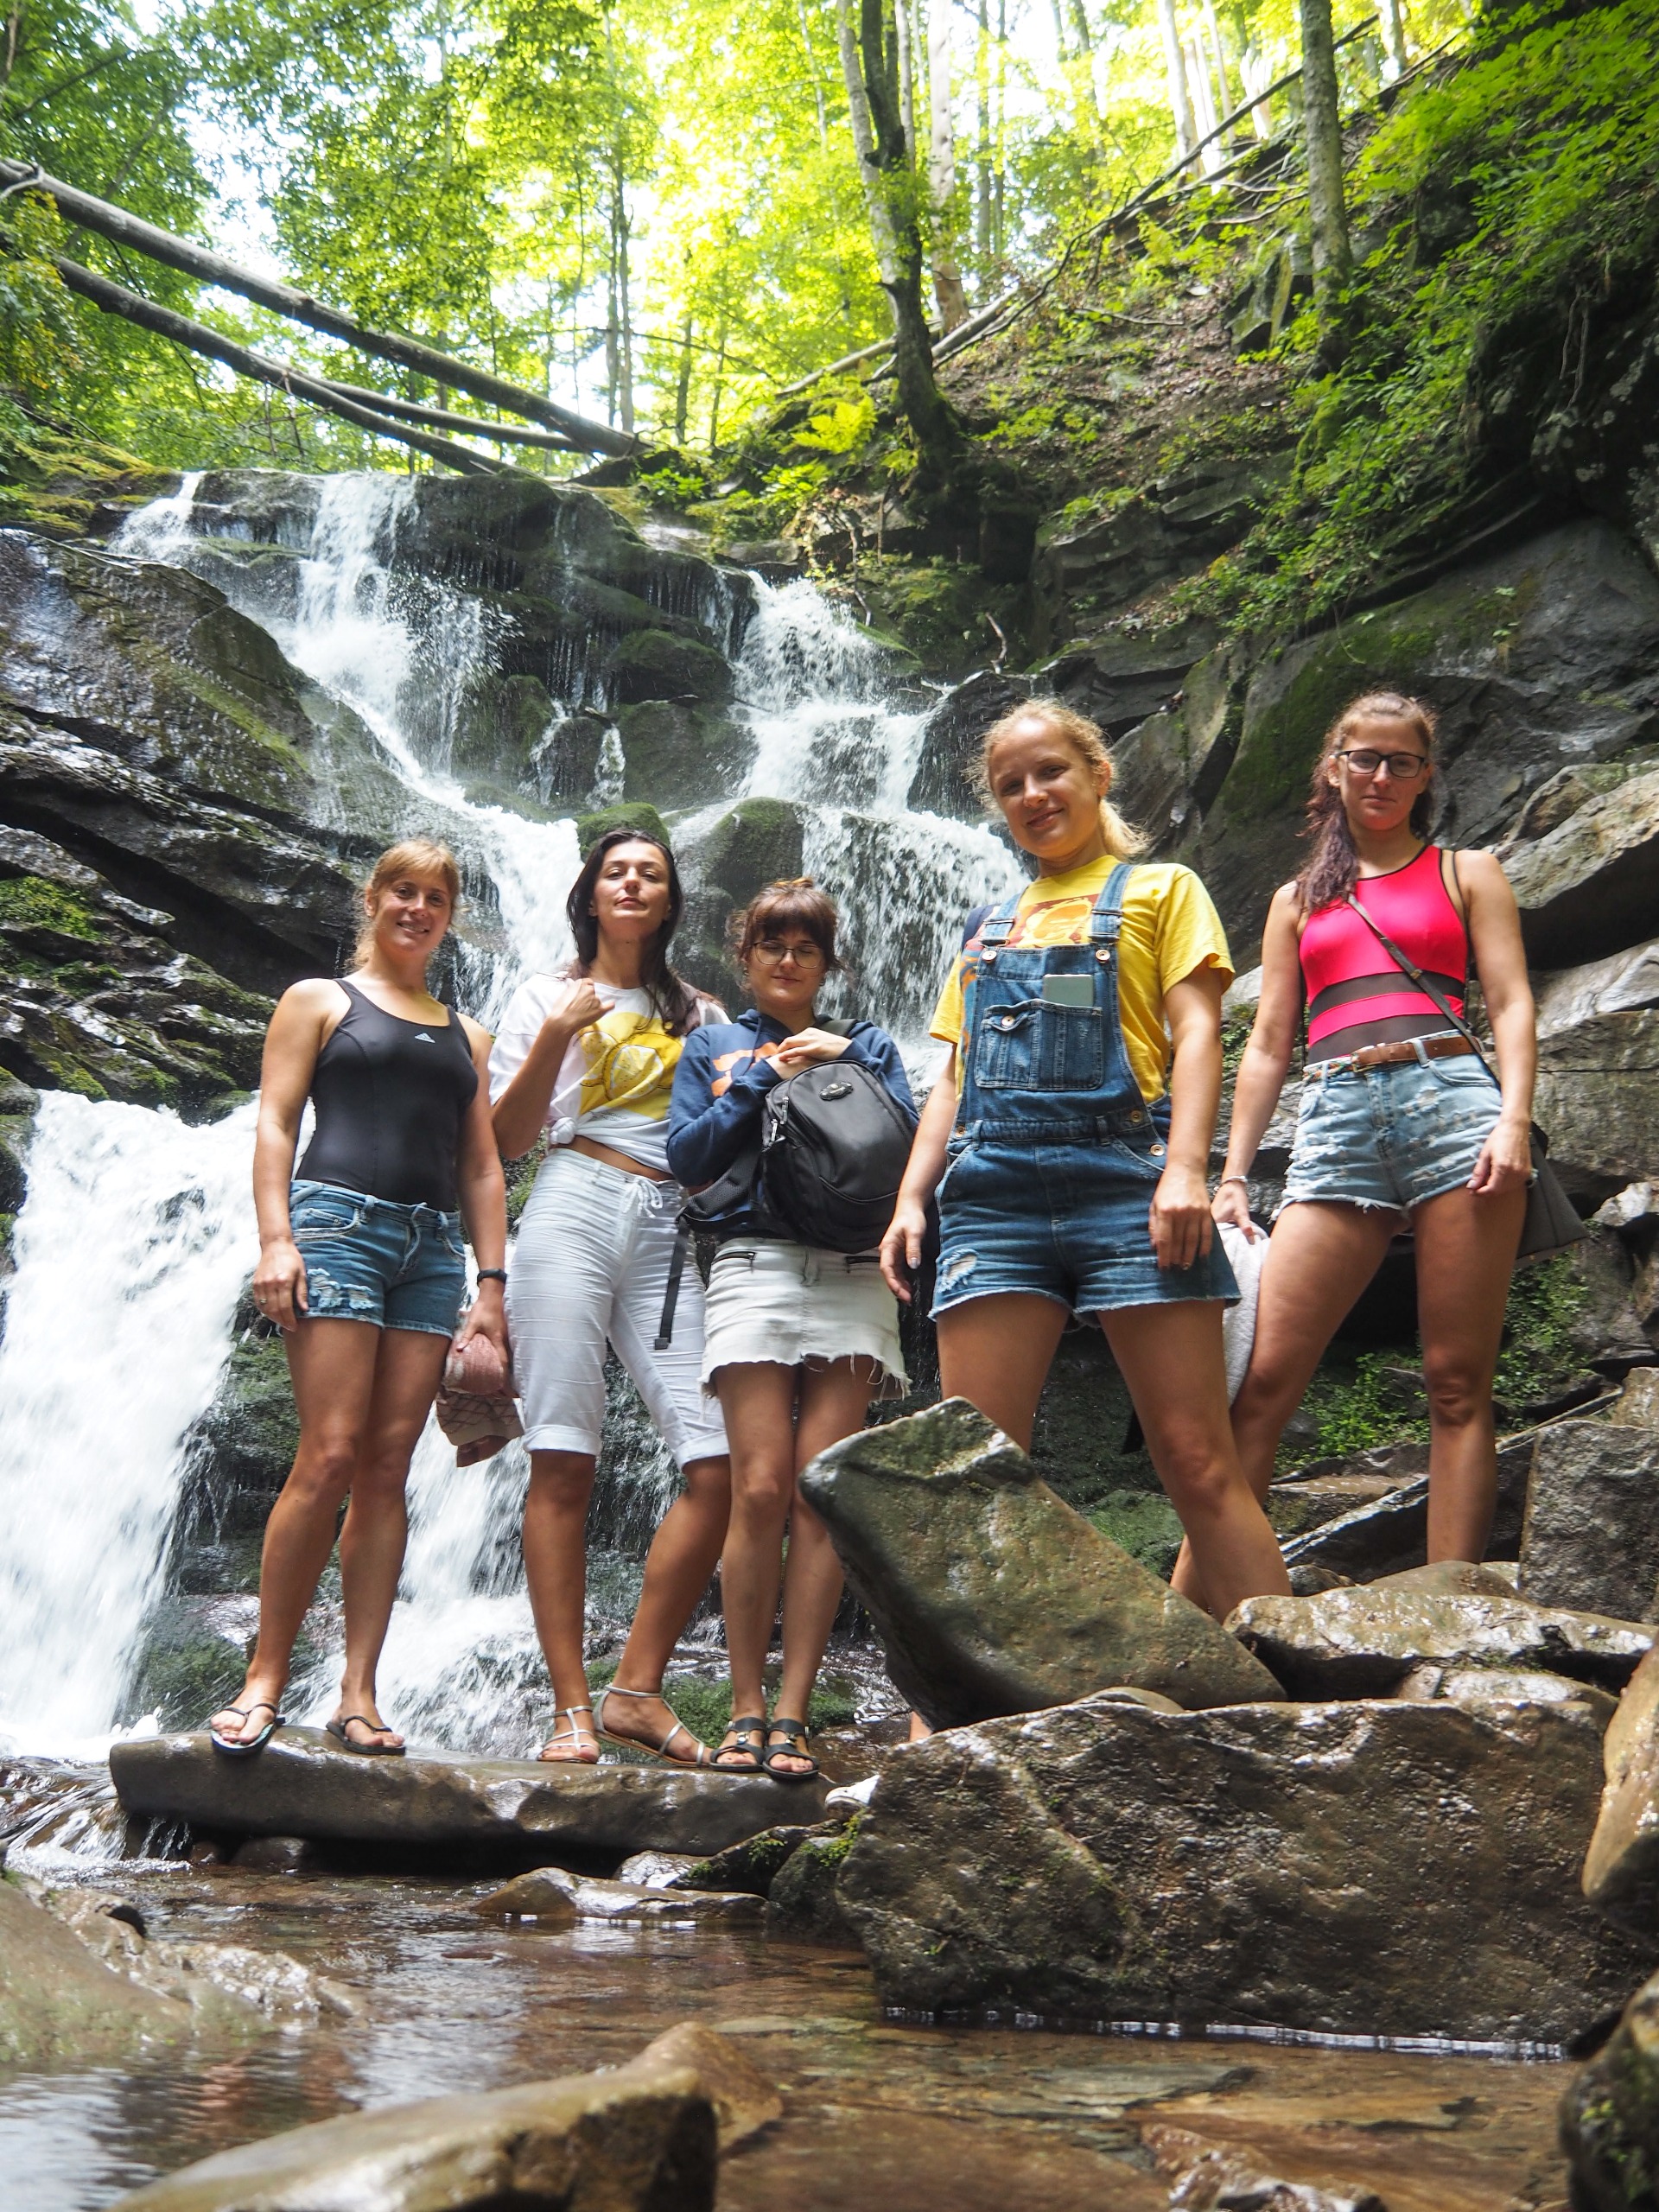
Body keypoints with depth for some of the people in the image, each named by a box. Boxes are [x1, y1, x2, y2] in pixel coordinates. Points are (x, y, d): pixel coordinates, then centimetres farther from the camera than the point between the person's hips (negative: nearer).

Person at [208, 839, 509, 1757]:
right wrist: (275, 1238, -12)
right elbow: (274, 1123, 2)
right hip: (338, 1223, -4)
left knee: (388, 1469, -2)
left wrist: (491, 1282, 7)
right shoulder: (319, 1000, 12)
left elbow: (482, 1166, 18)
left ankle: (358, 1696, -2)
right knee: (330, 1457, -14)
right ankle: (265, 1679, -4)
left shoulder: (465, 1034, 23)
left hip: (434, 1247, 4)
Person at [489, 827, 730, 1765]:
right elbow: (506, 1140, 9)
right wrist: (555, 1038, -4)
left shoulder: (699, 1014, 24)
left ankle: (637, 1688, -4)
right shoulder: (549, 995, 16)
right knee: (564, 1464, -10)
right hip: (576, 1207, -3)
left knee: (723, 1461, -12)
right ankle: (571, 1706, -7)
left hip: (673, 1231, 3)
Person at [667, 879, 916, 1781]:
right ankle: (746, 1708, -2)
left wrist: (847, 1061, -2)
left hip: (853, 1275, 1)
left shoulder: (864, 1044, 19)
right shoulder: (714, 1047, 18)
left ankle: (792, 1712, -4)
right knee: (761, 1489, -11)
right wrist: (766, 1075, 0)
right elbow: (687, 1157, 4)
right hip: (754, 1264, -1)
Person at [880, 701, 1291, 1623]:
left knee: (1197, 1460, -9)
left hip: (1122, 1176, -4)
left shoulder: (1159, 888, 15)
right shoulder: (990, 927, 28)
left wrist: (1187, 1167, -14)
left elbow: (1196, 1029, 2)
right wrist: (912, 1197, 9)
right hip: (993, 1193, 4)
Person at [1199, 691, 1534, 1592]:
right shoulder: (1298, 899, 25)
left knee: (1458, 1384, -6)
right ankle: (1187, 1607, -9)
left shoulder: (1465, 872, 18)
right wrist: (1231, 1175, 10)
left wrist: (1514, 1118, -11)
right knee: (1257, 1382, -9)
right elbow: (1267, 1044, 20)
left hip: (1450, 1097, -2)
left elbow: (1510, 1004, 6)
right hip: (1336, 1120, 2)